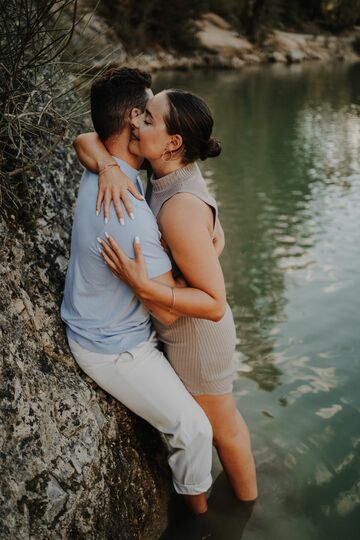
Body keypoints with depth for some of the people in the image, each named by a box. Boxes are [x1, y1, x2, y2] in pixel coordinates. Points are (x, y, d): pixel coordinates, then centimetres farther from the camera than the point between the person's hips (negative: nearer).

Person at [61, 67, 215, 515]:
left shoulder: (97, 174, -5)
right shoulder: (128, 213, -36)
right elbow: (169, 310, -29)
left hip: (96, 325, 10)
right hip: (113, 349, -10)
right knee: (194, 428, 4)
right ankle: (198, 510, 31)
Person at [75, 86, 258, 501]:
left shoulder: (181, 208, -36)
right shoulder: (168, 170, -10)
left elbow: (215, 304, -31)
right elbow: (85, 141, -6)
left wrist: (145, 289, -39)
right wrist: (111, 168, -26)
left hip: (196, 335, -9)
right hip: (177, 326, 9)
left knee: (222, 427, 19)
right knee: (220, 417, 31)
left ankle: (248, 503, 48)